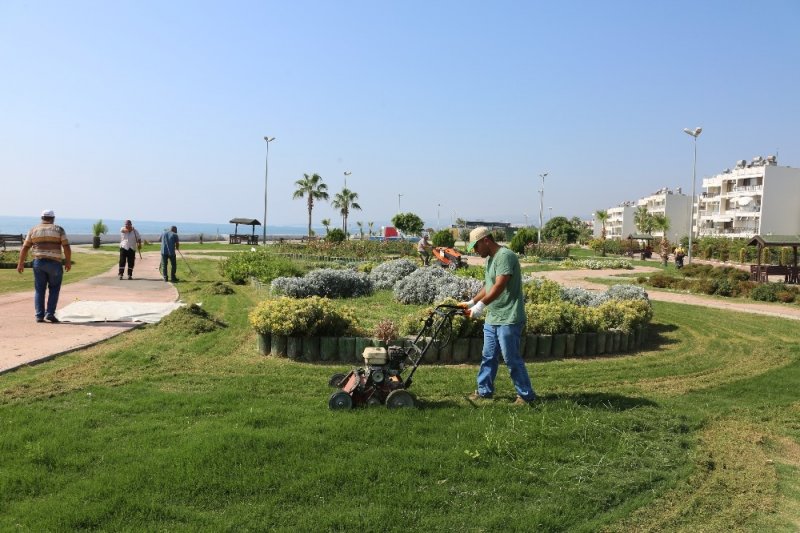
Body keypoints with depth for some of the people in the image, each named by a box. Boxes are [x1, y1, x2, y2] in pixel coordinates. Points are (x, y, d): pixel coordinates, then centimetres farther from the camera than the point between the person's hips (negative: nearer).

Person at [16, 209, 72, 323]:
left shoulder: (34, 230, 8)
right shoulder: (59, 229, 2)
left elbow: (25, 248, 6)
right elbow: (67, 247, -6)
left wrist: (21, 263, 10)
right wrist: (68, 261, 3)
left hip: (38, 262, 2)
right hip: (54, 263, -2)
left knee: (39, 290, 9)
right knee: (54, 289, 9)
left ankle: (39, 316, 5)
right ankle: (50, 314, -1)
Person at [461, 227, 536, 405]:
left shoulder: (505, 256, -17)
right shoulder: (490, 259, 15)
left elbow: (499, 286, -26)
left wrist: (480, 305, -28)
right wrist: (471, 302, 13)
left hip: (508, 319, -10)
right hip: (492, 319, 10)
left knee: (512, 359, -2)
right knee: (488, 357, 16)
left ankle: (526, 395, 11)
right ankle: (484, 391, 27)